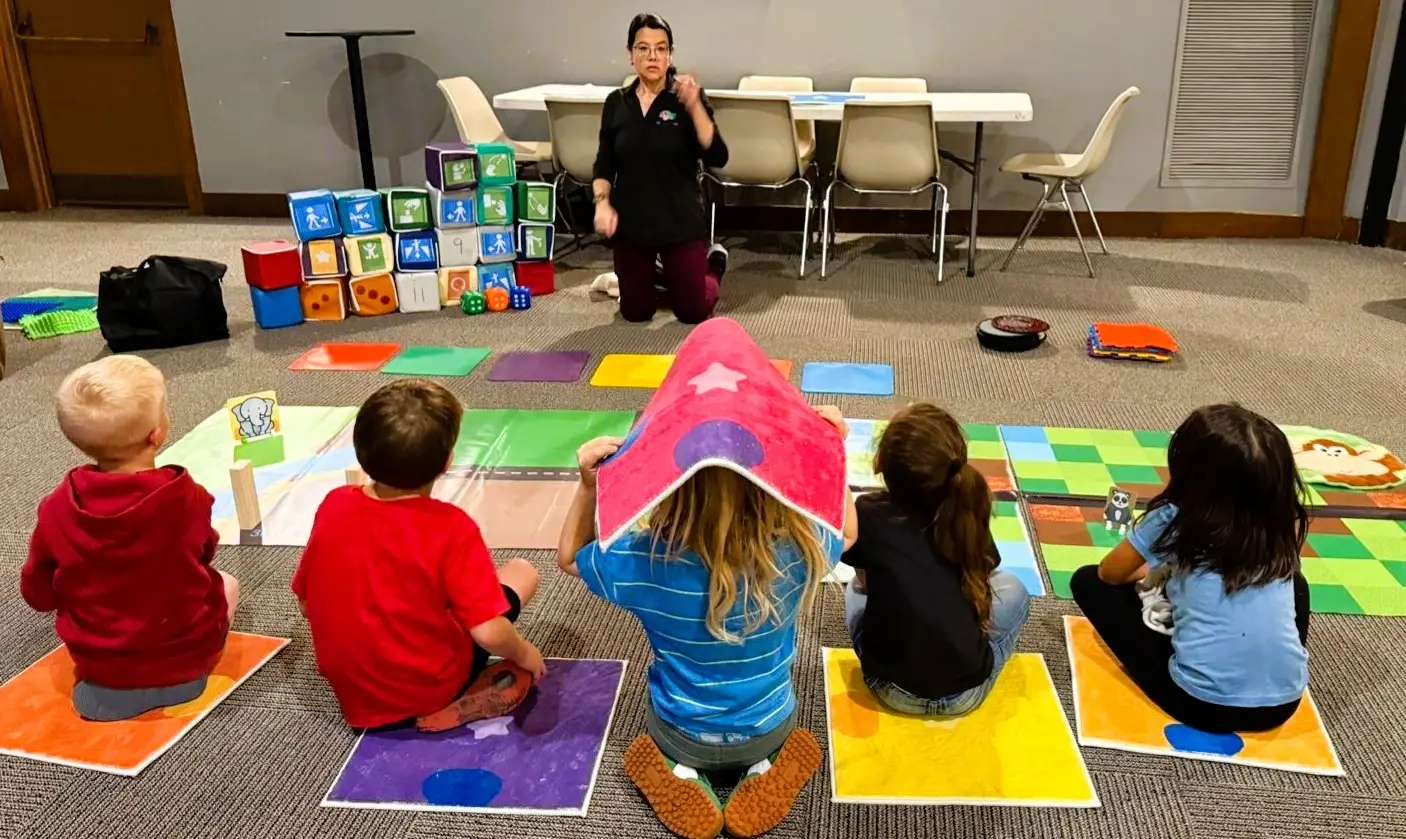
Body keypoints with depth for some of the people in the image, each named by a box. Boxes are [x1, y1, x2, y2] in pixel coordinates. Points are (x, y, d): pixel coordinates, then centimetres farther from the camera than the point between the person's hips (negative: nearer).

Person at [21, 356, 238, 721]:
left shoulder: (58, 509, -15)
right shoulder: (188, 496, -19)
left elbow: (37, 594, 0)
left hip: (101, 666, 3)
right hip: (187, 656, -3)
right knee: (226, 583, 24)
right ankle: (188, 670, 10)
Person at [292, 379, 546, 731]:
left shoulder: (333, 505, -13)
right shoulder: (452, 528, -26)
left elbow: (307, 605, -1)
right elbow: (488, 633, -27)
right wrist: (524, 654, -5)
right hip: (431, 689, -4)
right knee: (521, 570, 9)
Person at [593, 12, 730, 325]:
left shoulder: (686, 98, -7)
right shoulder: (616, 103, 2)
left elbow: (717, 157, -17)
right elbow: (604, 164, 8)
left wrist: (694, 106, -25)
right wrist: (602, 203, -9)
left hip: (680, 220, -3)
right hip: (630, 221, 3)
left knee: (693, 312, 3)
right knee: (635, 312, 9)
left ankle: (714, 261, 34)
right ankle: (658, 276, 42)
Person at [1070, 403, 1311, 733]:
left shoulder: (1173, 519, -7)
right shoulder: (1283, 522, 1)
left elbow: (1108, 574, 11)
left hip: (1201, 703, -4)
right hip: (1283, 703, 4)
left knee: (1088, 580, 7)